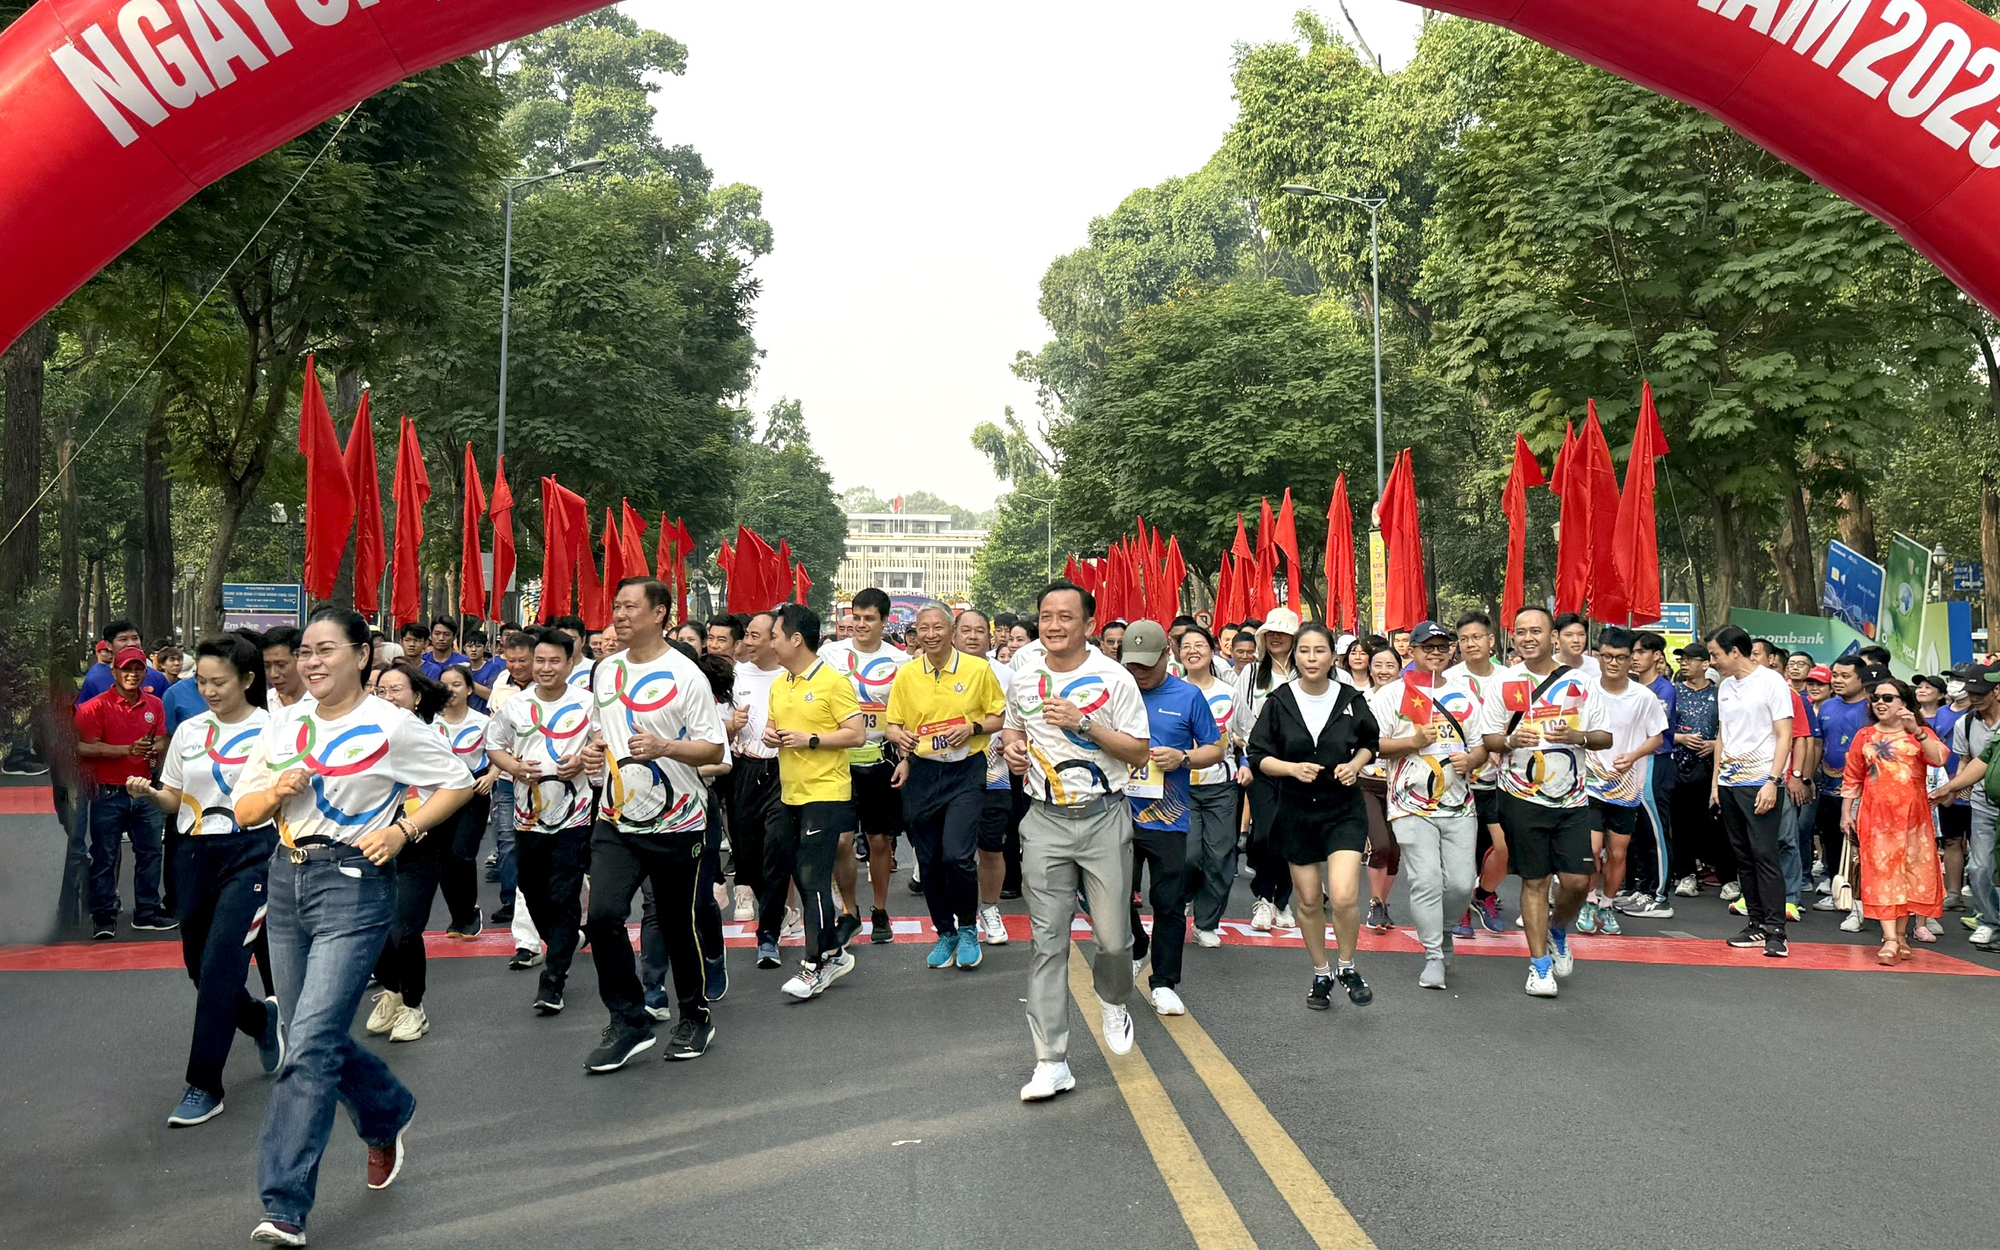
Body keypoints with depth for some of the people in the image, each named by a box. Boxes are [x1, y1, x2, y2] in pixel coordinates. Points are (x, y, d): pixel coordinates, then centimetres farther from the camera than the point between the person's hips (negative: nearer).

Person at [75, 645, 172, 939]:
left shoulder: (154, 705, 8)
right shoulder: (96, 706, -7)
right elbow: (86, 748, -14)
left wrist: (155, 749, -10)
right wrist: (129, 749, -21)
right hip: (108, 792, -5)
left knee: (150, 853, 10)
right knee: (104, 857, 1)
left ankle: (147, 912, 21)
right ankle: (103, 917, 10)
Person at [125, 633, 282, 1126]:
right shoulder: (189, 731, 9)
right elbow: (176, 800, 14)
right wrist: (149, 793, -6)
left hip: (251, 850, -5)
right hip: (197, 853, 5)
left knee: (219, 966, -10)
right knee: (199, 965, 10)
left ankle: (204, 1085, 0)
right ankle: (263, 1020, 38)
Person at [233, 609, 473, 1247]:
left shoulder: (390, 726, -6)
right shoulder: (285, 723, 9)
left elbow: (458, 783, 0)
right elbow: (243, 811, 14)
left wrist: (404, 830, -12)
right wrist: (276, 793, -8)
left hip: (354, 884, -6)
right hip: (287, 880, 7)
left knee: (309, 1044, -12)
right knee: (312, 1035, 14)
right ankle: (388, 1115, 40)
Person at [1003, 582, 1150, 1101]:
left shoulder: (1113, 679, -6)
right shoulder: (1023, 680, 6)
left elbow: (1139, 752, -7)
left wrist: (1084, 724, -19)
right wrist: (1012, 746, 1)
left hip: (1103, 819, -2)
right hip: (1045, 822, 2)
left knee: (1114, 937, 4)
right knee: (1048, 941, 0)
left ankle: (1113, 1001, 39)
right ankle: (1051, 1062, 6)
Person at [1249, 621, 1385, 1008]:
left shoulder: (1351, 699, -3)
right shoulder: (1278, 702, -5)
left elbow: (1371, 742, 13)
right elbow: (1258, 756, -2)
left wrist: (1355, 764, -6)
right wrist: (1294, 768, -19)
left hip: (1344, 809, -1)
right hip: (1296, 812, 1)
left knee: (1344, 896, -16)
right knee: (1307, 901, 10)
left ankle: (1347, 967, 11)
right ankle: (1321, 974, 31)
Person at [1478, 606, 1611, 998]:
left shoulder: (1580, 682, 4)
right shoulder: (1505, 683, 4)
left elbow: (1604, 737, 6)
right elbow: (1488, 738, 6)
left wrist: (1576, 736, -15)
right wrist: (1510, 740, -15)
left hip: (1571, 799, 1)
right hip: (1522, 798, -1)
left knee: (1577, 880, -3)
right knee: (1534, 880, 3)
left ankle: (1558, 933, 28)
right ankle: (1539, 964, 13)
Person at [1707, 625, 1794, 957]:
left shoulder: (1771, 681, -5)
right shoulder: (1725, 687, 15)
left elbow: (1784, 735, -8)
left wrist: (1772, 782, -16)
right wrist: (1715, 780, 15)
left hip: (1760, 781, -7)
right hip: (1729, 780, 7)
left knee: (1765, 854, -10)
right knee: (1743, 856, 7)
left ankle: (1775, 930, -8)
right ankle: (1757, 924, 13)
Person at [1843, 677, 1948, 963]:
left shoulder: (1920, 733, 7)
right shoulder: (1865, 736, 10)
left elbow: (1939, 759, -14)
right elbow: (1851, 778, 10)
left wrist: (1916, 732, -23)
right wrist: (1846, 813, 5)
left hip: (1912, 815, 0)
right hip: (1876, 815, 0)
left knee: (1910, 872, 4)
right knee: (1881, 873, -6)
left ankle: (1902, 933, 16)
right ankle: (1890, 939, -10)